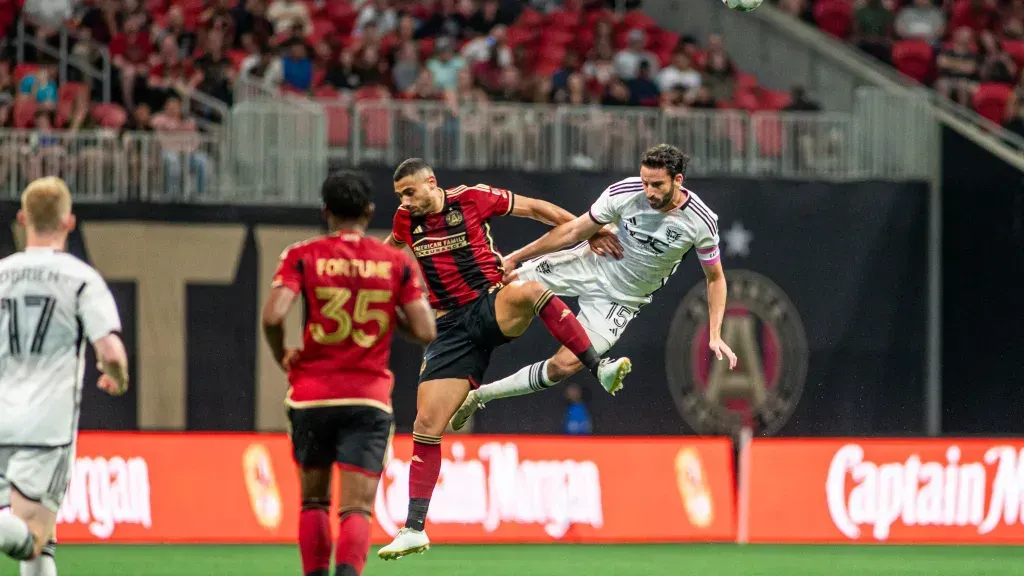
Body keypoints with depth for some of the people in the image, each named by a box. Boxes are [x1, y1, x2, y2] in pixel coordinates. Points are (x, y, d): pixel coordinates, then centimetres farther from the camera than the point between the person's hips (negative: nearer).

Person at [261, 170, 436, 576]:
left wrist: (282, 357, 4)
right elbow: (426, 332, -1)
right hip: (369, 398, 0)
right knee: (358, 508, -5)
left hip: (312, 394, 0)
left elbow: (273, 316, -14)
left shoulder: (303, 256, 0)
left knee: (314, 499, 18)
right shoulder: (396, 262, 3)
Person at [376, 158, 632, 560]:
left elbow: (535, 208, 4)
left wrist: (591, 232, 4)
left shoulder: (472, 199, -5)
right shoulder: (406, 220, 6)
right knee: (426, 427, -6)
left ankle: (601, 370, -31)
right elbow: (388, 251, 33)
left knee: (528, 291, -40)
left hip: (492, 305, -3)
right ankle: (414, 529, 3)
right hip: (451, 327, 3)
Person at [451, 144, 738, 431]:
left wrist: (715, 335, -13)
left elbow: (715, 277, -4)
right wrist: (514, 257, -6)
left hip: (620, 300, -1)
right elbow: (574, 231, -8)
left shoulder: (701, 222, -22)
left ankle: (481, 395, 4)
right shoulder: (625, 192, -21)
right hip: (590, 265, 1)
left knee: (564, 366, -11)